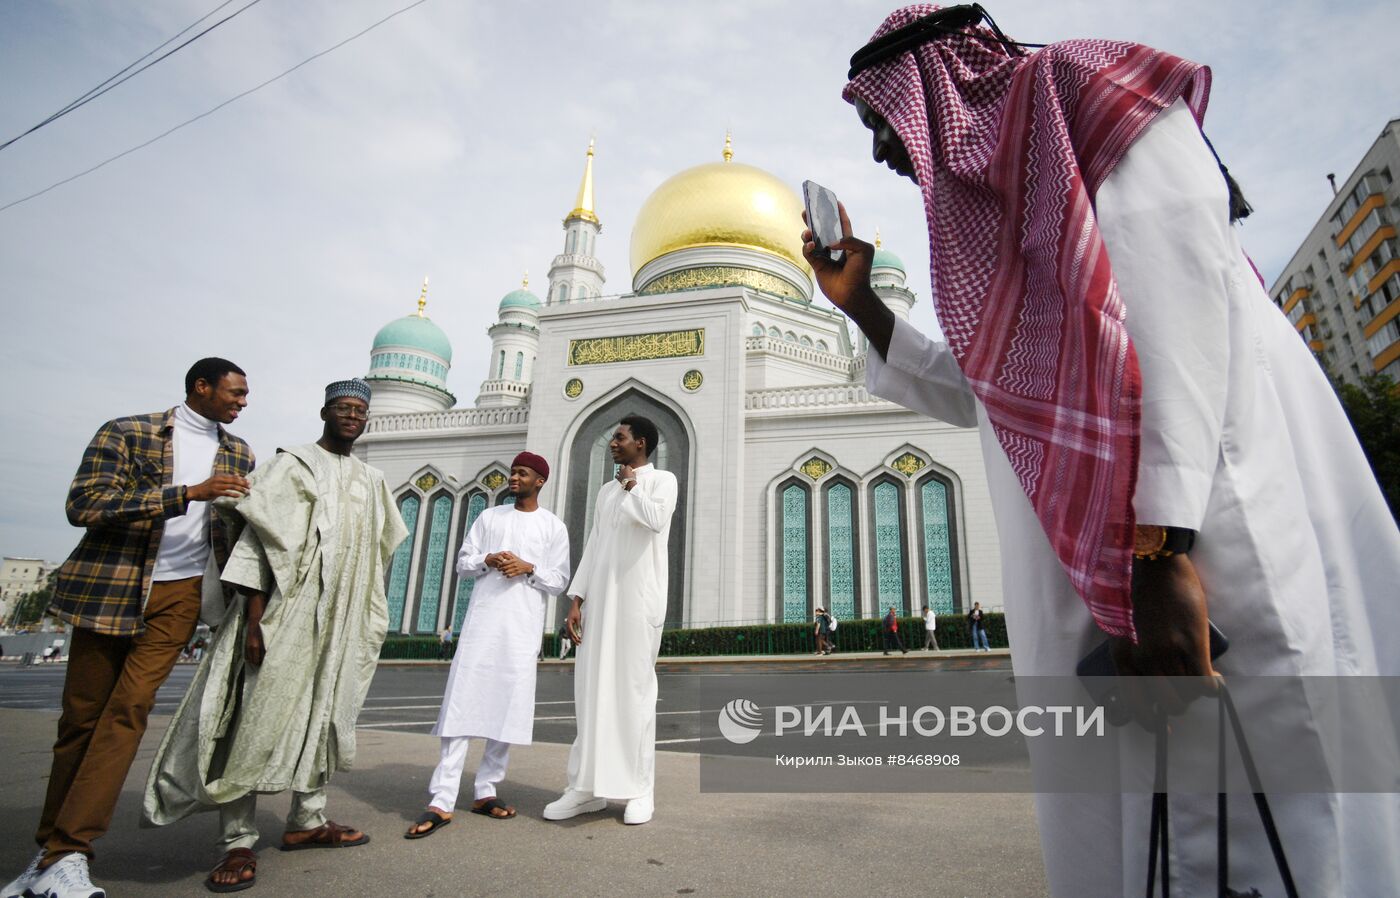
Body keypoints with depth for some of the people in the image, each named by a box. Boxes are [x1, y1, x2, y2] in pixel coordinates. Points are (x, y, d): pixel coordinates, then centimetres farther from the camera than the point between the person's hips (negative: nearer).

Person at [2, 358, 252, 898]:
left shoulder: (239, 455, 9)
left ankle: (65, 854, -2)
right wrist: (188, 493, -23)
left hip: (178, 594, 2)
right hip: (108, 587, -2)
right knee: (81, 717, 5)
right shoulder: (126, 433, -3)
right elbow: (83, 504, -14)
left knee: (128, 710, -7)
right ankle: (53, 849, 20)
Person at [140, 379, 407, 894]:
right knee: (259, 719, -3)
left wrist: (371, 621, 14)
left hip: (343, 620, 6)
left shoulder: (371, 482, 14)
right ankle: (238, 843, 8)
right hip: (288, 612, -6)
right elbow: (258, 542, -11)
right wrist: (253, 619, -18)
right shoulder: (292, 465, -3)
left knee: (323, 718, 12)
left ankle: (306, 821, 25)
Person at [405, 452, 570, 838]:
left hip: (523, 628, -1)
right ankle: (442, 802, -3)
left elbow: (559, 581, 4)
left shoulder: (554, 527, 7)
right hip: (483, 621, 1)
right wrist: (487, 560, -7)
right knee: (463, 704, -5)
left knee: (508, 707, 2)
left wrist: (528, 567, -12)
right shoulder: (489, 516, 13)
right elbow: (462, 562, 12)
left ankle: (486, 791, 14)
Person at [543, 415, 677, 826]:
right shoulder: (607, 490, 21)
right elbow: (592, 548, 16)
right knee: (593, 690, 4)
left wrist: (631, 485, -4)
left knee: (635, 689, -3)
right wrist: (576, 600, 7)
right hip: (600, 600, 6)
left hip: (638, 600, -6)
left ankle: (641, 789, 7)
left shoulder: (662, 480, 2)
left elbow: (656, 520, -20)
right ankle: (587, 787, 12)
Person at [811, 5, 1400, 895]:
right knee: (1117, 820, 12)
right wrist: (859, 302, 20)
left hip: (1209, 519, -8)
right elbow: (971, 395, 28)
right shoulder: (979, 204, 24)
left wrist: (1161, 546, -23)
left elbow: (1184, 293, -13)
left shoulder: (1078, 93, 3)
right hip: (1078, 560, 8)